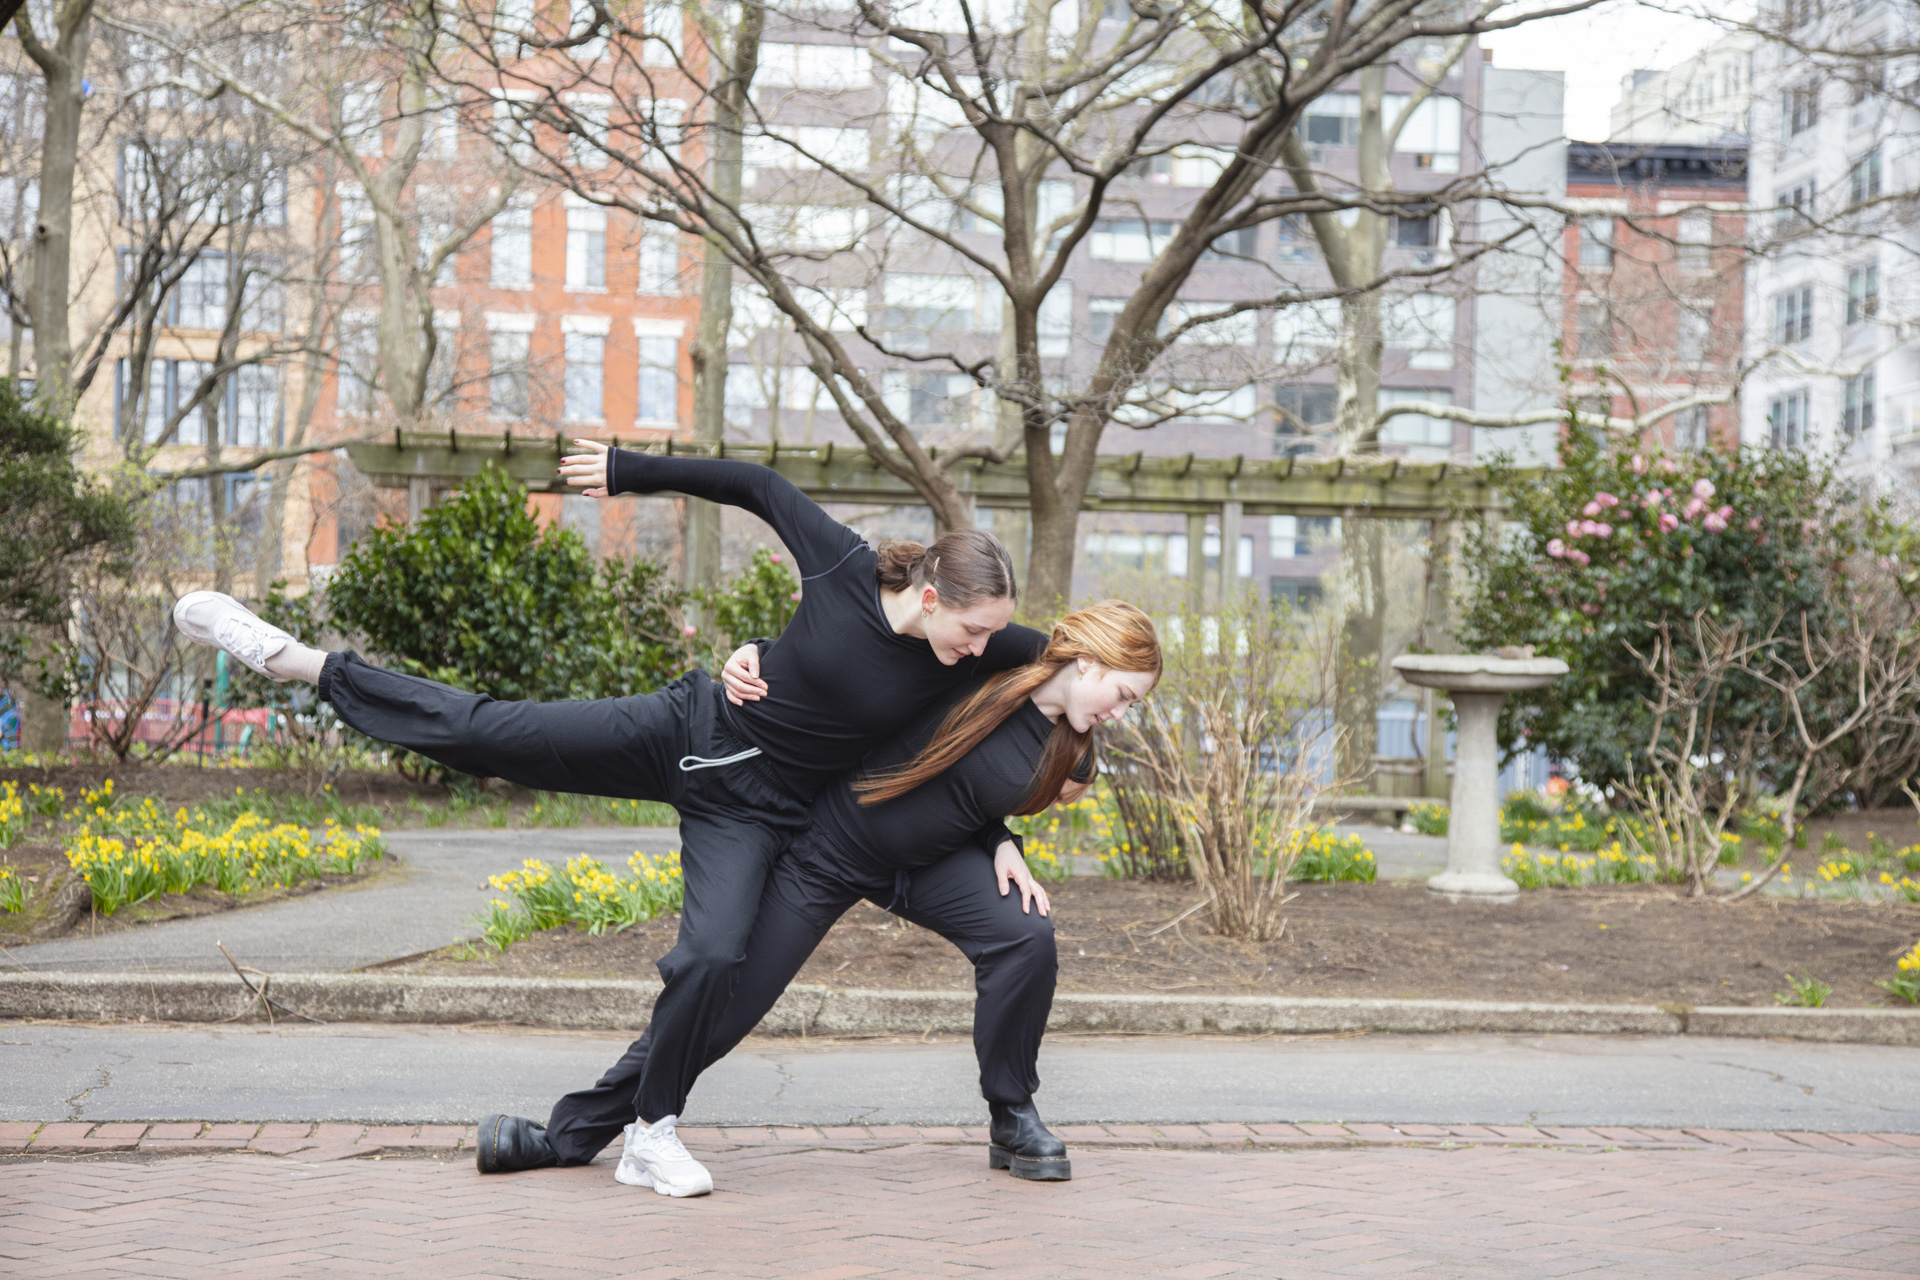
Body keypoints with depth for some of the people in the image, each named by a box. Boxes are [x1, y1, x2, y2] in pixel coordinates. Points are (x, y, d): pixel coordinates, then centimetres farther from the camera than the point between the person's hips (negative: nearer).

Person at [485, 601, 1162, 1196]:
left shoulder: (1066, 750, -6)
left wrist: (1000, 845, -5)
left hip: (924, 861, 5)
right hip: (826, 845, -4)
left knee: (1025, 935, -21)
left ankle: (1012, 1123, -1)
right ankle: (567, 1134, 11)